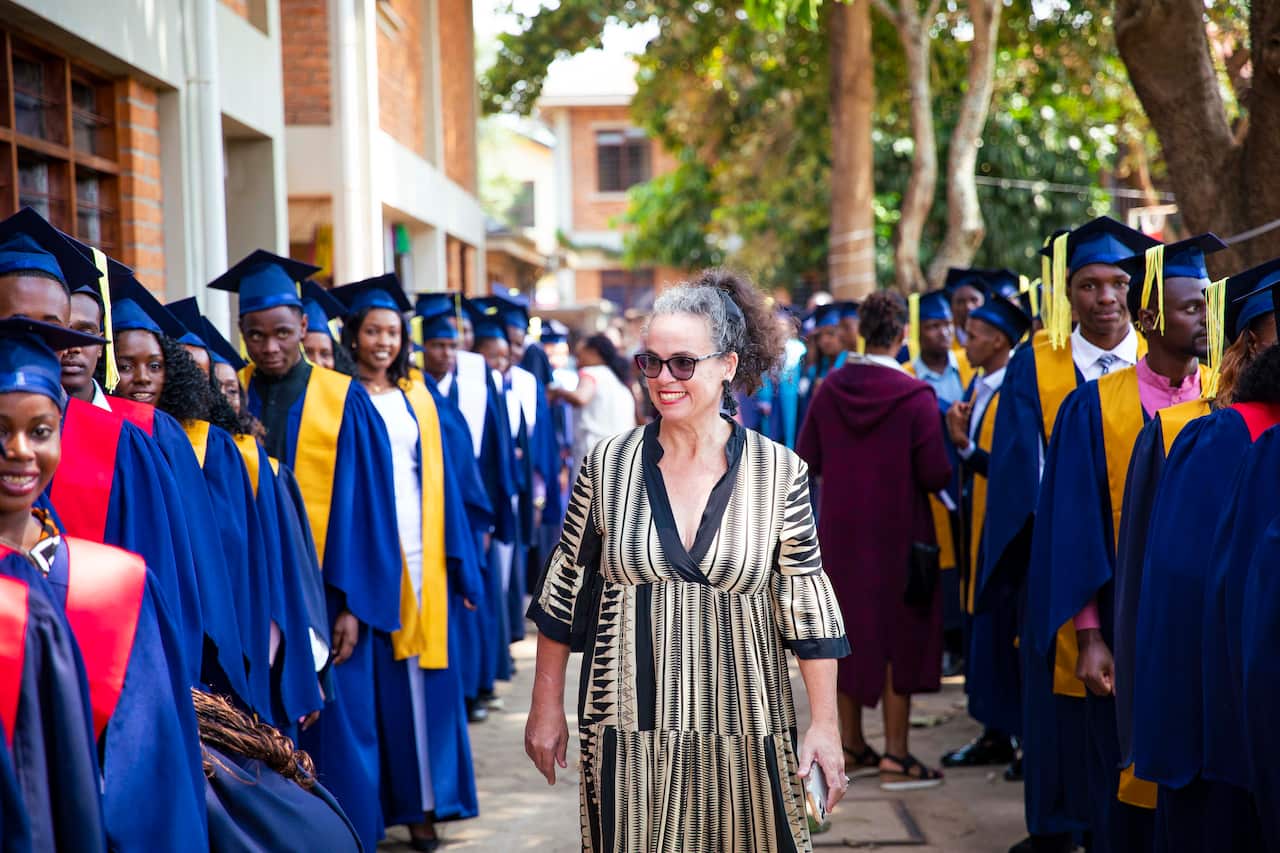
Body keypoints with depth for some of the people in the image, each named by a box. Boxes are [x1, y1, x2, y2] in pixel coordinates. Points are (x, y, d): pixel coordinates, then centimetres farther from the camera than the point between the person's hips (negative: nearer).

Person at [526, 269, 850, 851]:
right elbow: (564, 591, 6)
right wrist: (546, 708, 7)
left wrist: (824, 723, -4)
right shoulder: (607, 465, 0)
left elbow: (807, 606, -1)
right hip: (627, 734, 1)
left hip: (744, 732, -1)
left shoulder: (779, 473, -4)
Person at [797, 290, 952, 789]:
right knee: (896, 637, 5)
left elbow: (807, 459, 1)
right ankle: (894, 756, 6)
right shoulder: (915, 397, -17)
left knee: (849, 634, 15)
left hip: (840, 532, 4)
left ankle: (850, 744, 23)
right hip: (896, 534, -4)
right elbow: (935, 476, -17)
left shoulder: (830, 390, -6)